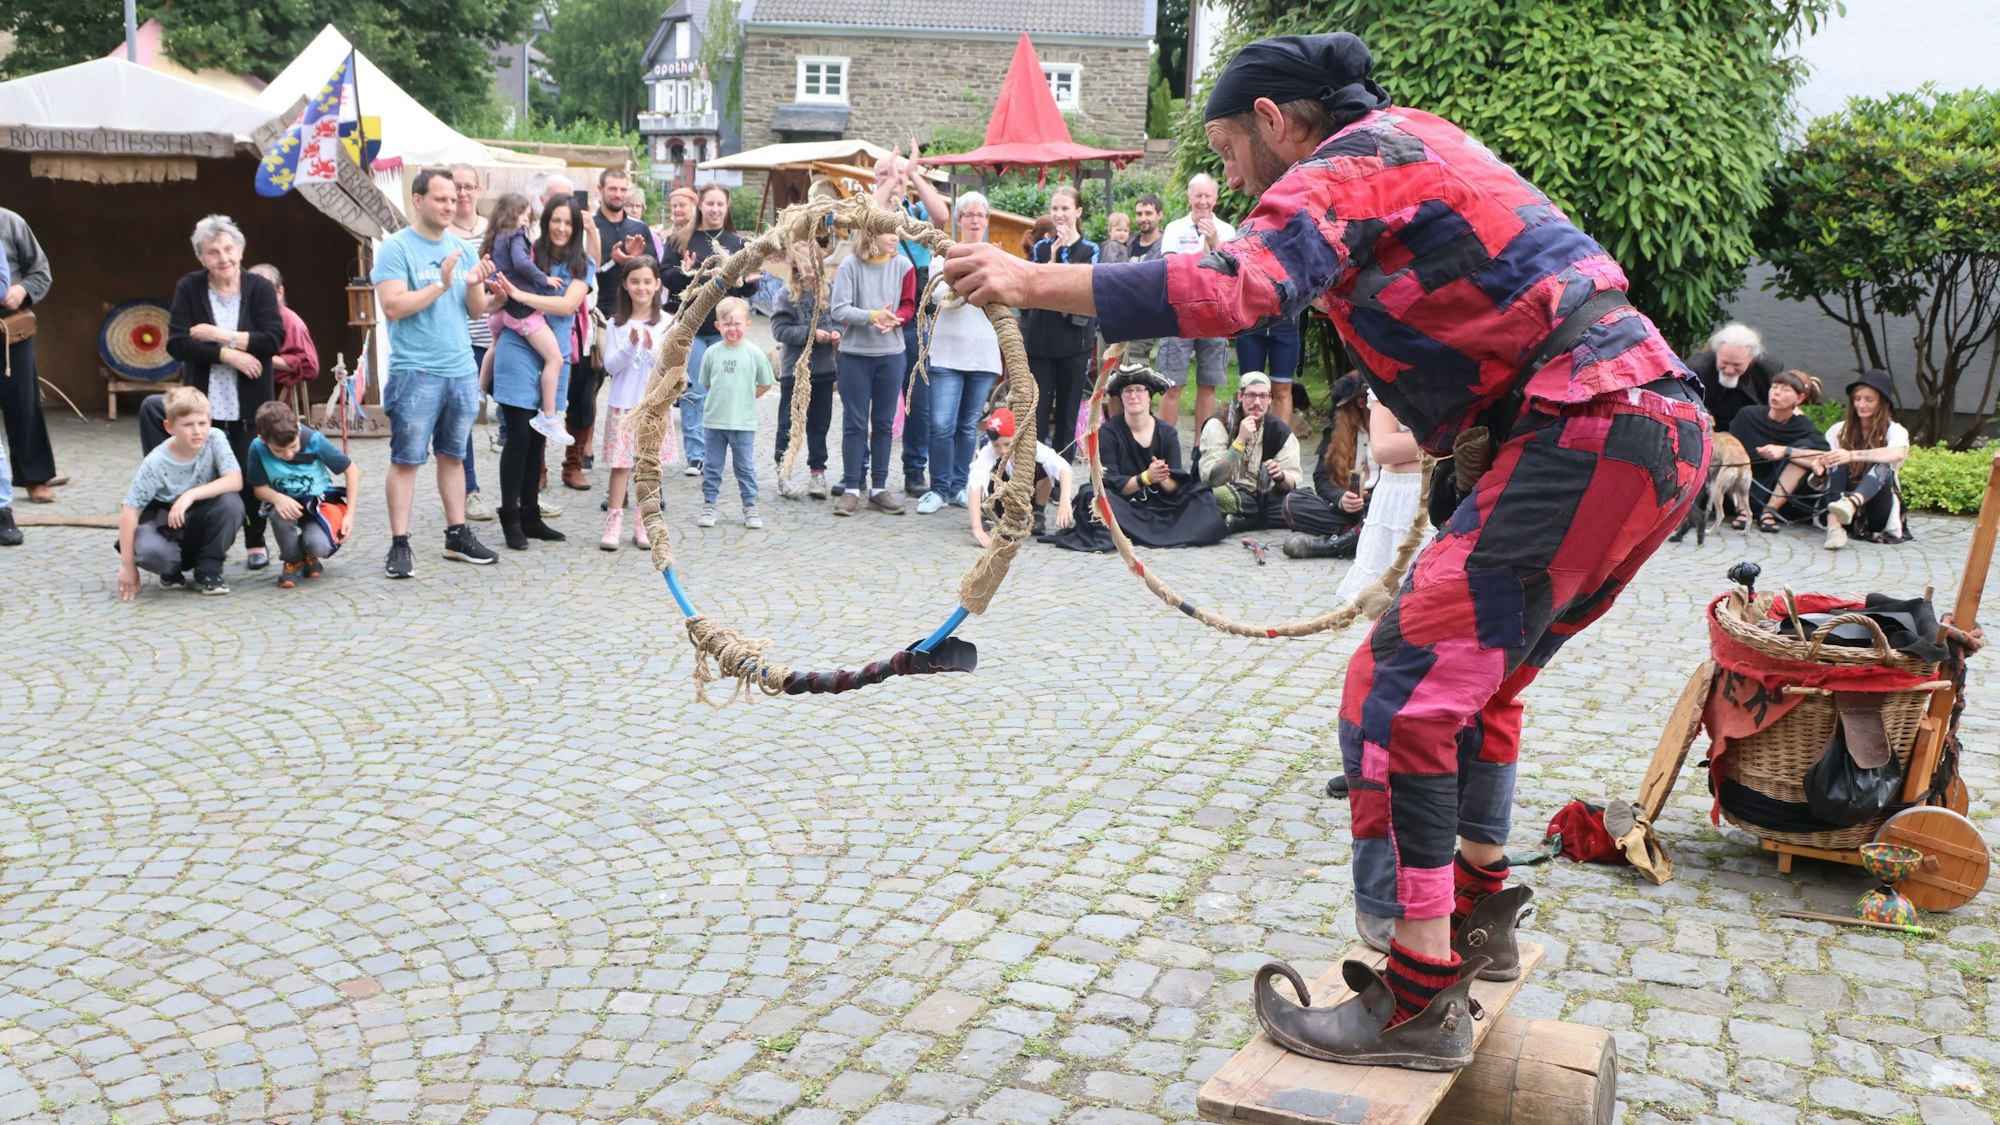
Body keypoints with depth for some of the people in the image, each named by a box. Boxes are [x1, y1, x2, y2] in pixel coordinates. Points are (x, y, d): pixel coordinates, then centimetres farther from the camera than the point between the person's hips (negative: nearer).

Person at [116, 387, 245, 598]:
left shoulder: (214, 440, -16)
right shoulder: (156, 462, -21)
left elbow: (236, 481, -26)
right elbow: (130, 509, -19)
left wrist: (191, 495, -36)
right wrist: (127, 565, -21)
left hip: (201, 519, 2)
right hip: (165, 520, -2)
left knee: (231, 502, -29)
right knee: (151, 552, -35)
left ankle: (208, 571, -8)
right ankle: (173, 570, 5)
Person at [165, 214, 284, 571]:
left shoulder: (260, 288, -1)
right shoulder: (189, 289, 0)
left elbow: (273, 339, -13)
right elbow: (177, 344, -8)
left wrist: (219, 335, -14)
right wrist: (228, 354, -15)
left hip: (250, 404, 0)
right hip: (204, 404, 1)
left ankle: (256, 543, 17)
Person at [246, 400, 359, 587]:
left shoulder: (314, 440, -23)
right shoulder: (258, 448, -20)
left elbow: (352, 470, -12)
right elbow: (259, 488, -8)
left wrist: (349, 515, -13)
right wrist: (277, 498, -33)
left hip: (319, 502, -1)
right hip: (286, 502, 1)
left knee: (317, 544, -31)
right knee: (279, 513, -36)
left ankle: (311, 557, 11)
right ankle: (293, 560, -5)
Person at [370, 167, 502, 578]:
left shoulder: (463, 249, 12)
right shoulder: (396, 248, -6)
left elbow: (478, 311, 12)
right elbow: (393, 306, -15)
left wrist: (475, 284, -9)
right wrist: (442, 284, -19)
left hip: (462, 370, 6)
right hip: (415, 371, -6)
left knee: (453, 455, 13)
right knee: (406, 459, -3)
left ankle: (457, 535, 22)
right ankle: (399, 544, 1)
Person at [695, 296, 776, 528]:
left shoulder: (754, 353, -5)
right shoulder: (712, 353, -1)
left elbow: (766, 384, 4)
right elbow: (706, 384, 11)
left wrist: (745, 397, 4)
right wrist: (719, 398, 5)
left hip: (744, 422, -2)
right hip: (715, 421, 2)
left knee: (745, 467, 6)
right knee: (711, 466, 9)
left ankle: (750, 507, 15)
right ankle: (708, 505, 18)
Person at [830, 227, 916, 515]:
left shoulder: (902, 265, 1)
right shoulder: (850, 265, -8)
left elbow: (908, 306, 2)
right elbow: (839, 310, -11)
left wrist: (894, 319, -19)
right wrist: (871, 316, -24)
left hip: (891, 354, 3)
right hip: (855, 354, -3)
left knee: (884, 423, 8)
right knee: (855, 423, 2)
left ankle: (879, 488, 15)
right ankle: (851, 488, 8)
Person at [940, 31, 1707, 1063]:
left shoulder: (1346, 166, -8)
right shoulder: (1411, 135, 22)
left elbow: (1234, 289, -25)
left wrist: (1033, 282, -22)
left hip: (1590, 429, -10)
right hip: (1657, 427, 10)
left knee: (1400, 687, -12)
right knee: (1472, 673, 23)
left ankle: (1417, 1002, -8)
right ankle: (1480, 914, 35)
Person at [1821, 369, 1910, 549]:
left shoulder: (1894, 431, -2)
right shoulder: (1839, 430, 7)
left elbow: (1898, 454, -27)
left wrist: (1853, 456, -41)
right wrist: (1819, 467, -27)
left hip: (1877, 511, -2)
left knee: (1882, 466, -29)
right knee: (1838, 461, -23)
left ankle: (1849, 505, -62)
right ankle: (1834, 525, -46)